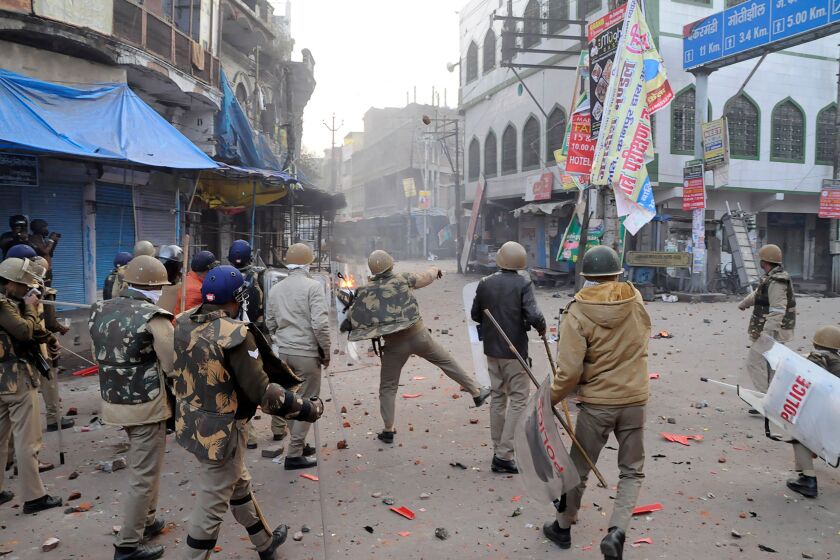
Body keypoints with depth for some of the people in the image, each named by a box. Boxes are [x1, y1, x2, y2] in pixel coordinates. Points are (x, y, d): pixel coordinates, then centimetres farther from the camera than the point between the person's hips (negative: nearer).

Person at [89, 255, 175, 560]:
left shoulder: (100, 310, 4)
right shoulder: (153, 317, -18)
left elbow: (99, 356, 15)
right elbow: (174, 366, -16)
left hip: (113, 401, 8)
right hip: (146, 405, -8)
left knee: (141, 466, 25)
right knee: (144, 475, 6)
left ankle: (146, 520, 39)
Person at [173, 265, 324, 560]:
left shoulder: (183, 322, -3)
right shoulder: (235, 335, -26)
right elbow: (263, 393, -23)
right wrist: (307, 409, -12)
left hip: (190, 424, 9)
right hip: (221, 432, -9)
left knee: (239, 485, 25)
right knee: (212, 504, 8)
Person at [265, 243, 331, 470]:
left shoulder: (275, 289, 7)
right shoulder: (313, 286, -12)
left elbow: (270, 324, 11)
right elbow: (320, 324, -18)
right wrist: (326, 352, -6)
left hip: (282, 351, 6)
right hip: (306, 353, -6)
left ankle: (299, 444, 32)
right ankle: (294, 455, 8)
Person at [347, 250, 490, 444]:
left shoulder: (365, 291, -2)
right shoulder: (403, 279, -1)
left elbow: (351, 316, 0)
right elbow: (427, 277, 16)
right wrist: (436, 269, 37)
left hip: (394, 344, 0)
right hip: (418, 335, 0)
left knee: (388, 387, 13)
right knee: (447, 362, 18)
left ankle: (388, 430, 14)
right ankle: (477, 392, 28)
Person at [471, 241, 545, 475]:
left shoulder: (485, 283, -1)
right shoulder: (523, 284, -14)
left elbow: (475, 315, 6)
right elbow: (533, 316, -22)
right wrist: (542, 327, -2)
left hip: (492, 349, 5)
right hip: (515, 350, -5)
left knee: (497, 397, 17)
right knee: (518, 399, 3)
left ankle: (498, 449, 26)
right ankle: (504, 455, -1)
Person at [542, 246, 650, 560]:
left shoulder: (578, 312, -16)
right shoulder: (636, 302, -4)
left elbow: (570, 371, -19)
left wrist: (552, 398, -4)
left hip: (596, 403, -2)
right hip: (634, 401, 2)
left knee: (578, 469, 16)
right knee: (632, 471, 16)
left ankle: (563, 527, 33)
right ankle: (616, 531, -2)